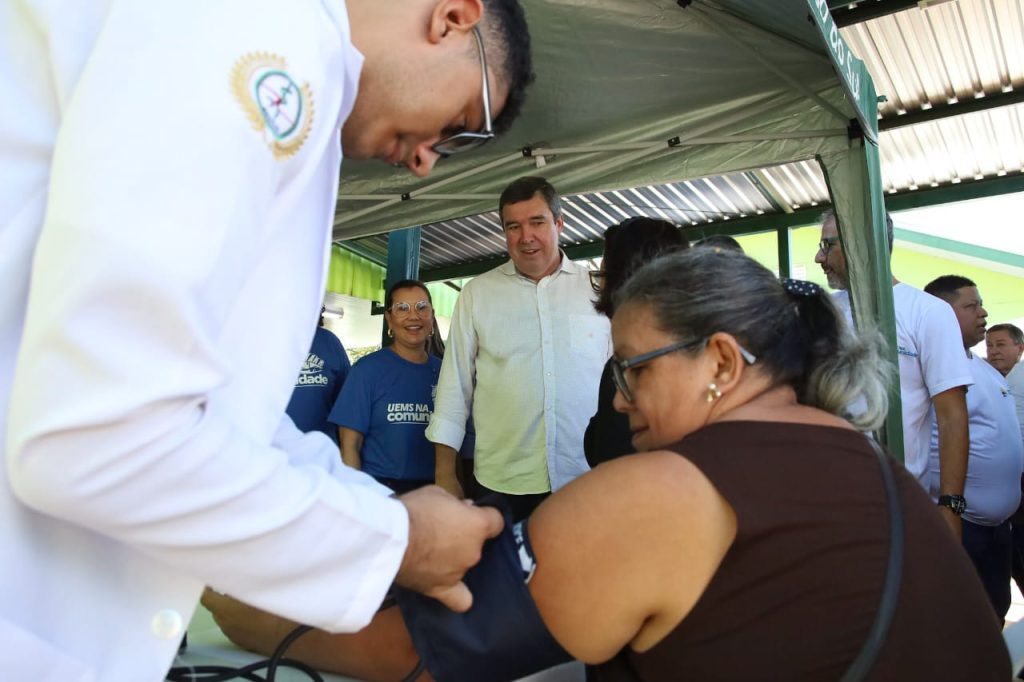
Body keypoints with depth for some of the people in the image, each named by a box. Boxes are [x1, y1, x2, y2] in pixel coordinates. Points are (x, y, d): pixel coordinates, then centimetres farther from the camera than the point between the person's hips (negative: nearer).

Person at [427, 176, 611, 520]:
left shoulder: (598, 289, 3)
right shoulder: (477, 294, 4)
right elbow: (455, 384, 5)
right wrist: (445, 474, 3)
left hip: (588, 480, 1)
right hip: (502, 484, 0)